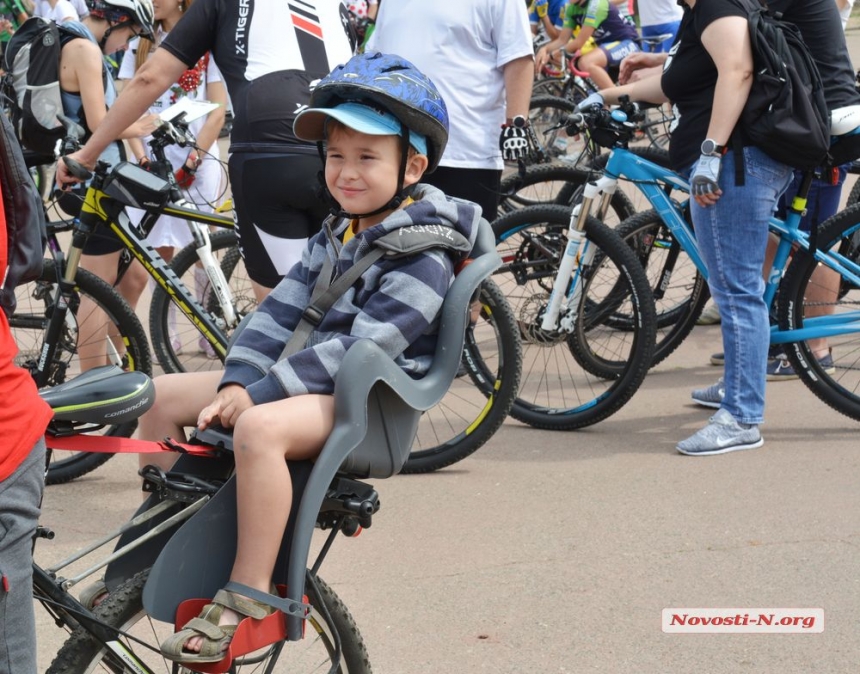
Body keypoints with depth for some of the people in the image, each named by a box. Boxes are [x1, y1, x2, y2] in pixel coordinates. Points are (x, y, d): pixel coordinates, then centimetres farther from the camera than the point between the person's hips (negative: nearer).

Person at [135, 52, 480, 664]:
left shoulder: (423, 256, -14)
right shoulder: (335, 236, 14)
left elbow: (361, 347, -23)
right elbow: (280, 312, 7)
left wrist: (258, 393, -24)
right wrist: (237, 382, -11)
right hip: (314, 381, 9)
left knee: (259, 427, -38)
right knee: (161, 396, 3)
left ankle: (247, 600, -30)